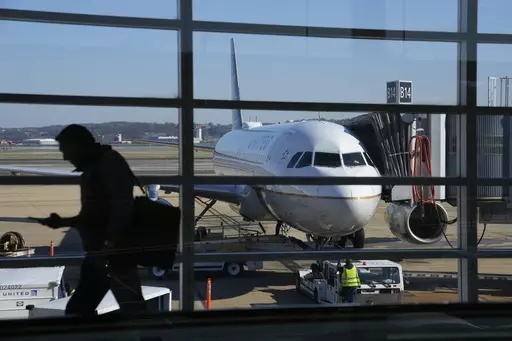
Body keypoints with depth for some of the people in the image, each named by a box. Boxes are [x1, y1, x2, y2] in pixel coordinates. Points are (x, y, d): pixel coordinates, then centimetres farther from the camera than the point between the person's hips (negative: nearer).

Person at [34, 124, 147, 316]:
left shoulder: (109, 162, -7)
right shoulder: (92, 169, 21)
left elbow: (123, 203, -20)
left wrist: (111, 241, -27)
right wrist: (62, 222, 21)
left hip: (115, 251, -10)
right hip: (98, 252, 10)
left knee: (132, 310, -10)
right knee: (77, 309, 11)